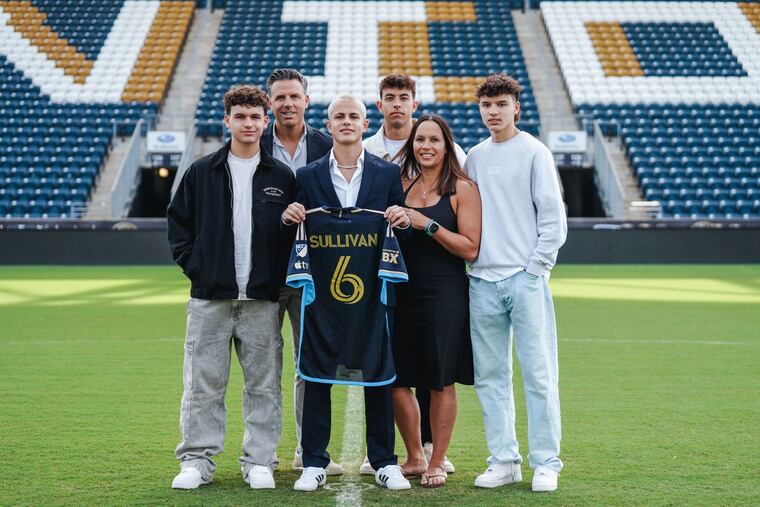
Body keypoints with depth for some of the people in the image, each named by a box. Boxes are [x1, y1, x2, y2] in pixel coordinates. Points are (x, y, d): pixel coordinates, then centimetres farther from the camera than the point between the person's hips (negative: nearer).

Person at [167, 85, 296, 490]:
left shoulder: (282, 177, 5)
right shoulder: (201, 172, 5)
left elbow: (294, 232, 9)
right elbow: (178, 222, 10)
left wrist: (278, 276, -1)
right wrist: (193, 265, 0)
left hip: (262, 300, 0)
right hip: (209, 296, 0)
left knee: (263, 384, 4)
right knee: (203, 383, 2)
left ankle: (259, 461, 13)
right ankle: (197, 460, 11)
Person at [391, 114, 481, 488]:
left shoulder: (462, 188, -2)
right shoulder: (400, 185, 11)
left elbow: (470, 247, -10)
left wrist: (428, 225, -16)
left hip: (445, 293, -4)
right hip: (402, 292, 5)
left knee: (440, 382, 2)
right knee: (396, 379, 5)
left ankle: (437, 463, 15)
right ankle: (414, 458, 22)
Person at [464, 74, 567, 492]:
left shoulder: (534, 153, 0)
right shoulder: (474, 158, 15)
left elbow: (553, 217, -3)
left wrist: (536, 266, -9)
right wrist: (469, 258, 7)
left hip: (526, 279, -5)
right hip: (482, 281, 5)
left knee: (539, 373, -4)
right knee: (490, 376, 7)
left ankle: (546, 462, 3)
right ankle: (504, 460, 15)